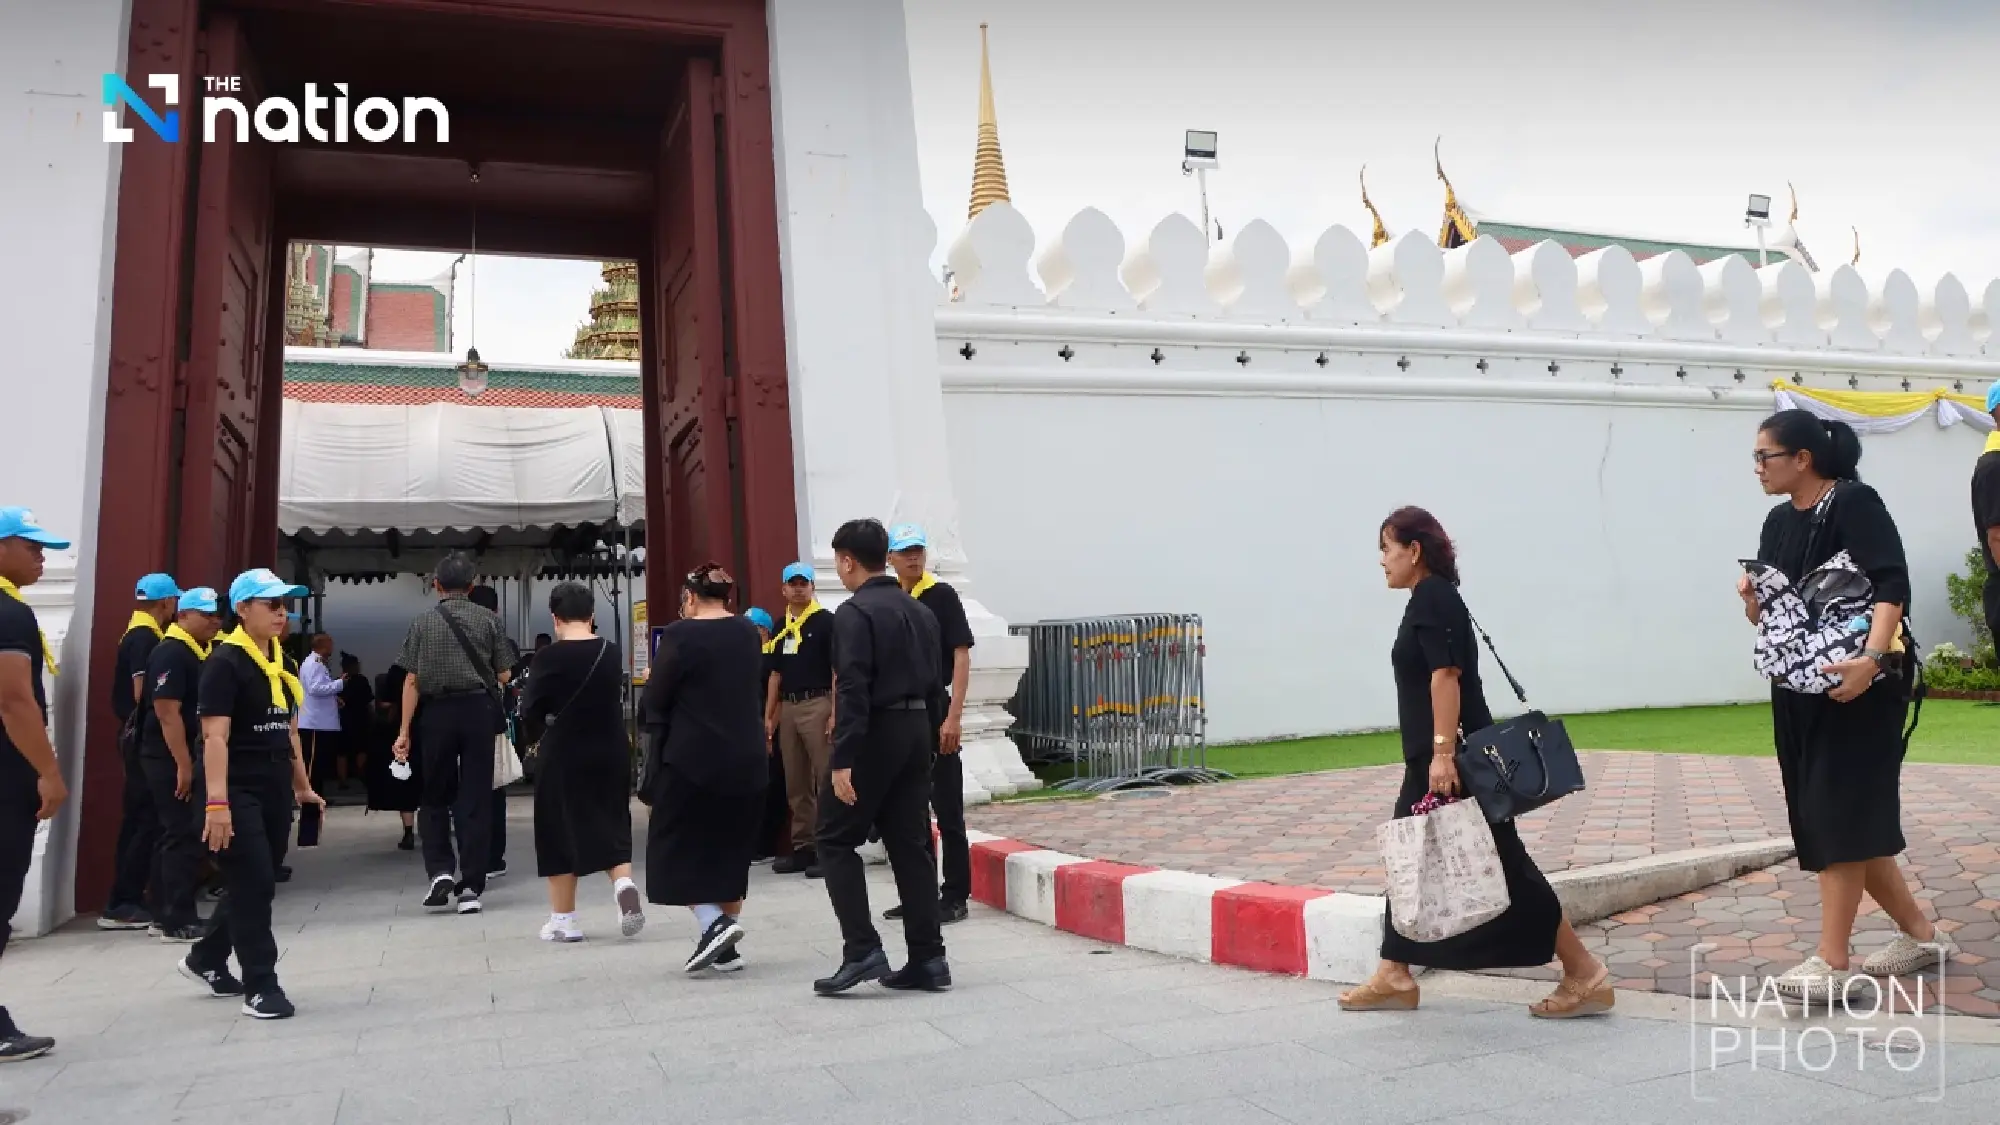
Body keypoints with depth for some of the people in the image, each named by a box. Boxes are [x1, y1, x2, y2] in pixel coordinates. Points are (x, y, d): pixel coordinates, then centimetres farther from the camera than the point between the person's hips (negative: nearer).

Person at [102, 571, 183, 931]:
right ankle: (121, 904, -2)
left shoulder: (140, 634, 15)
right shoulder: (144, 637, -15)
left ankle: (127, 899, 17)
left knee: (139, 818, 12)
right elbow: (143, 693, -20)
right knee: (147, 819, -6)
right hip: (143, 737, -10)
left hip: (140, 736, 10)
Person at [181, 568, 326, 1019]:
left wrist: (303, 786, 21)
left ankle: (205, 960, 35)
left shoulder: (280, 662, 13)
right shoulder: (225, 661, -12)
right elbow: (215, 736, -19)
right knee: (253, 885, -6)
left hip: (276, 790, 8)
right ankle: (260, 986, 3)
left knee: (257, 884, 15)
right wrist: (217, 801, -25)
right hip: (239, 791, -8)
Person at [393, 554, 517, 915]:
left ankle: (440, 871, 0)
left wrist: (404, 731, 3)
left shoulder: (422, 623, 3)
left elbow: (412, 681, 0)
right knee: (476, 798, 4)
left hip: (437, 712, 0)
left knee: (435, 797, 15)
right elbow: (504, 675, 3)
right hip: (478, 709, 0)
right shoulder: (489, 619, 2)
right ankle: (470, 888, 5)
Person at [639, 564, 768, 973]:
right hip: (746, 758, 6)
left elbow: (654, 701, -7)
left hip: (691, 759, -6)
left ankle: (714, 922, -9)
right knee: (732, 848, 14)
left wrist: (652, 682, 14)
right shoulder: (749, 633, 7)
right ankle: (726, 946, 16)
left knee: (679, 846, 7)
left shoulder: (679, 635, -11)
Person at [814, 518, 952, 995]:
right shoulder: (920, 612, 12)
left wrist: (842, 759, -20)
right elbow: (935, 685, 13)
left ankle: (862, 951, -2)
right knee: (911, 845, 9)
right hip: (916, 732, 7)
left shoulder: (854, 613, -11)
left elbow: (853, 690, -19)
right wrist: (928, 743, 17)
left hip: (874, 734, -7)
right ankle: (928, 960, 10)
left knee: (836, 841, 4)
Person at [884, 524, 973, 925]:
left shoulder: (942, 596, -6)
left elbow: (961, 656, -11)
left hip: (935, 714, -6)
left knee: (948, 810, -1)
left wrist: (954, 716, -18)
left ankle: (955, 897, 6)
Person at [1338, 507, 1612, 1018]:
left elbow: (1446, 674, -23)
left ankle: (1585, 975, 4)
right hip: (1436, 757, 11)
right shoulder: (1433, 598, 17)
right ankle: (1394, 977, 17)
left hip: (1454, 758, -11)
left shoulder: (1432, 596, -13)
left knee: (1503, 866, -5)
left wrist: (1443, 754, -27)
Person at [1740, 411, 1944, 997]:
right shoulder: (1778, 522, 11)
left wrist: (1870, 658, -35)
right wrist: (1752, 598, -9)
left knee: (1841, 817, -9)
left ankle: (1831, 963, -6)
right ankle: (1921, 935, 27)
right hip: (1799, 689, 8)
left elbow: (1893, 585, -23)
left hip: (1857, 684, -8)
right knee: (1823, 819, 11)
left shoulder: (1854, 503, -11)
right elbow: (1767, 618, 14)